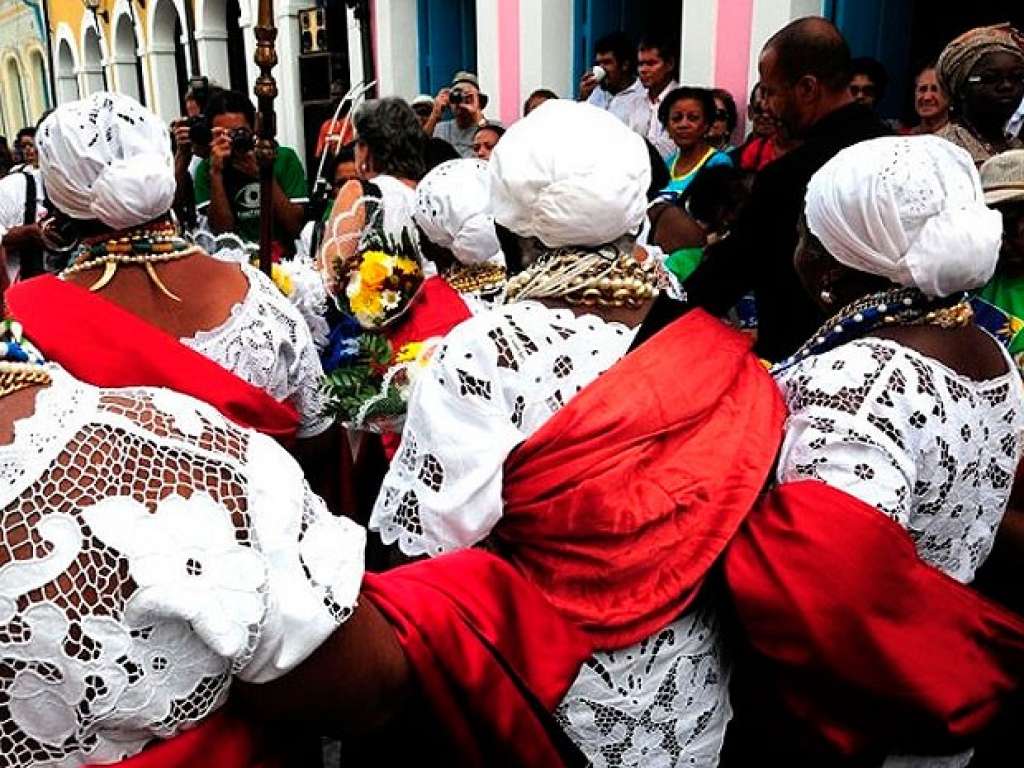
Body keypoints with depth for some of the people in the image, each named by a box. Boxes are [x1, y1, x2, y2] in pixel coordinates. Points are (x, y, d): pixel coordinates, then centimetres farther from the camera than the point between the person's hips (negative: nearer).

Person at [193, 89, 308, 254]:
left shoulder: (284, 158, 1)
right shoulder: (206, 169, 2)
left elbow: (295, 227, -5)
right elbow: (222, 231, -7)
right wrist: (216, 174, -14)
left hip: (285, 258, 1)